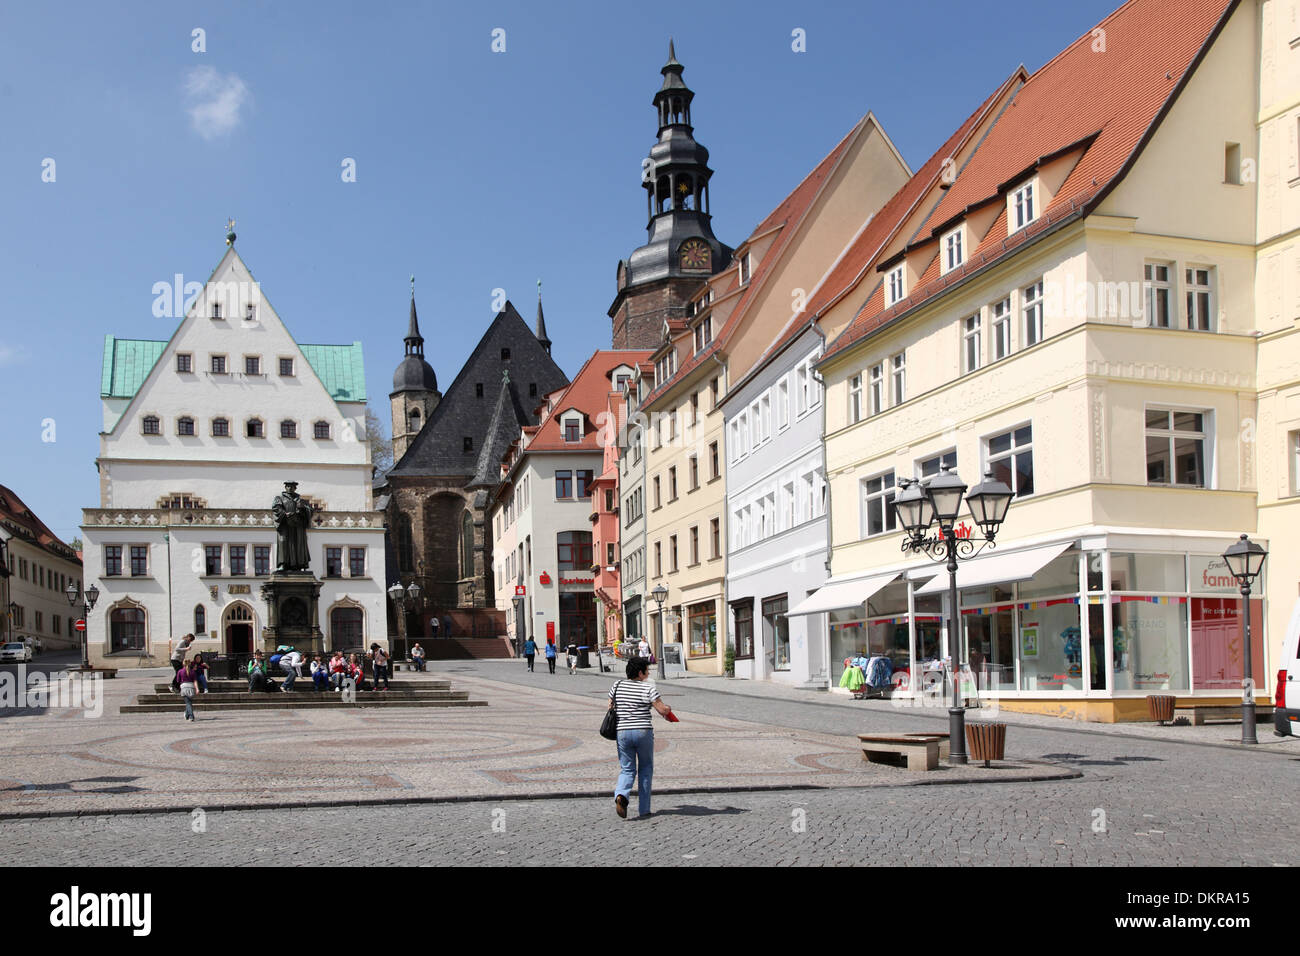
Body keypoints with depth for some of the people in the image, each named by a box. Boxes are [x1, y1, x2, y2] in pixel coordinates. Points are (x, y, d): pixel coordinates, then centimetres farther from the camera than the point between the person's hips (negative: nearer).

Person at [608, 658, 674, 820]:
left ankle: (621, 795, -19)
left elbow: (610, 708, 14)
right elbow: (663, 710, -10)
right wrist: (668, 709, 12)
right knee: (645, 769, 14)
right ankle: (644, 809, 15)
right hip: (644, 732, -3)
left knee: (627, 769, 11)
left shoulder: (617, 686, 4)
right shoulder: (649, 688, -8)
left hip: (623, 732, 3)